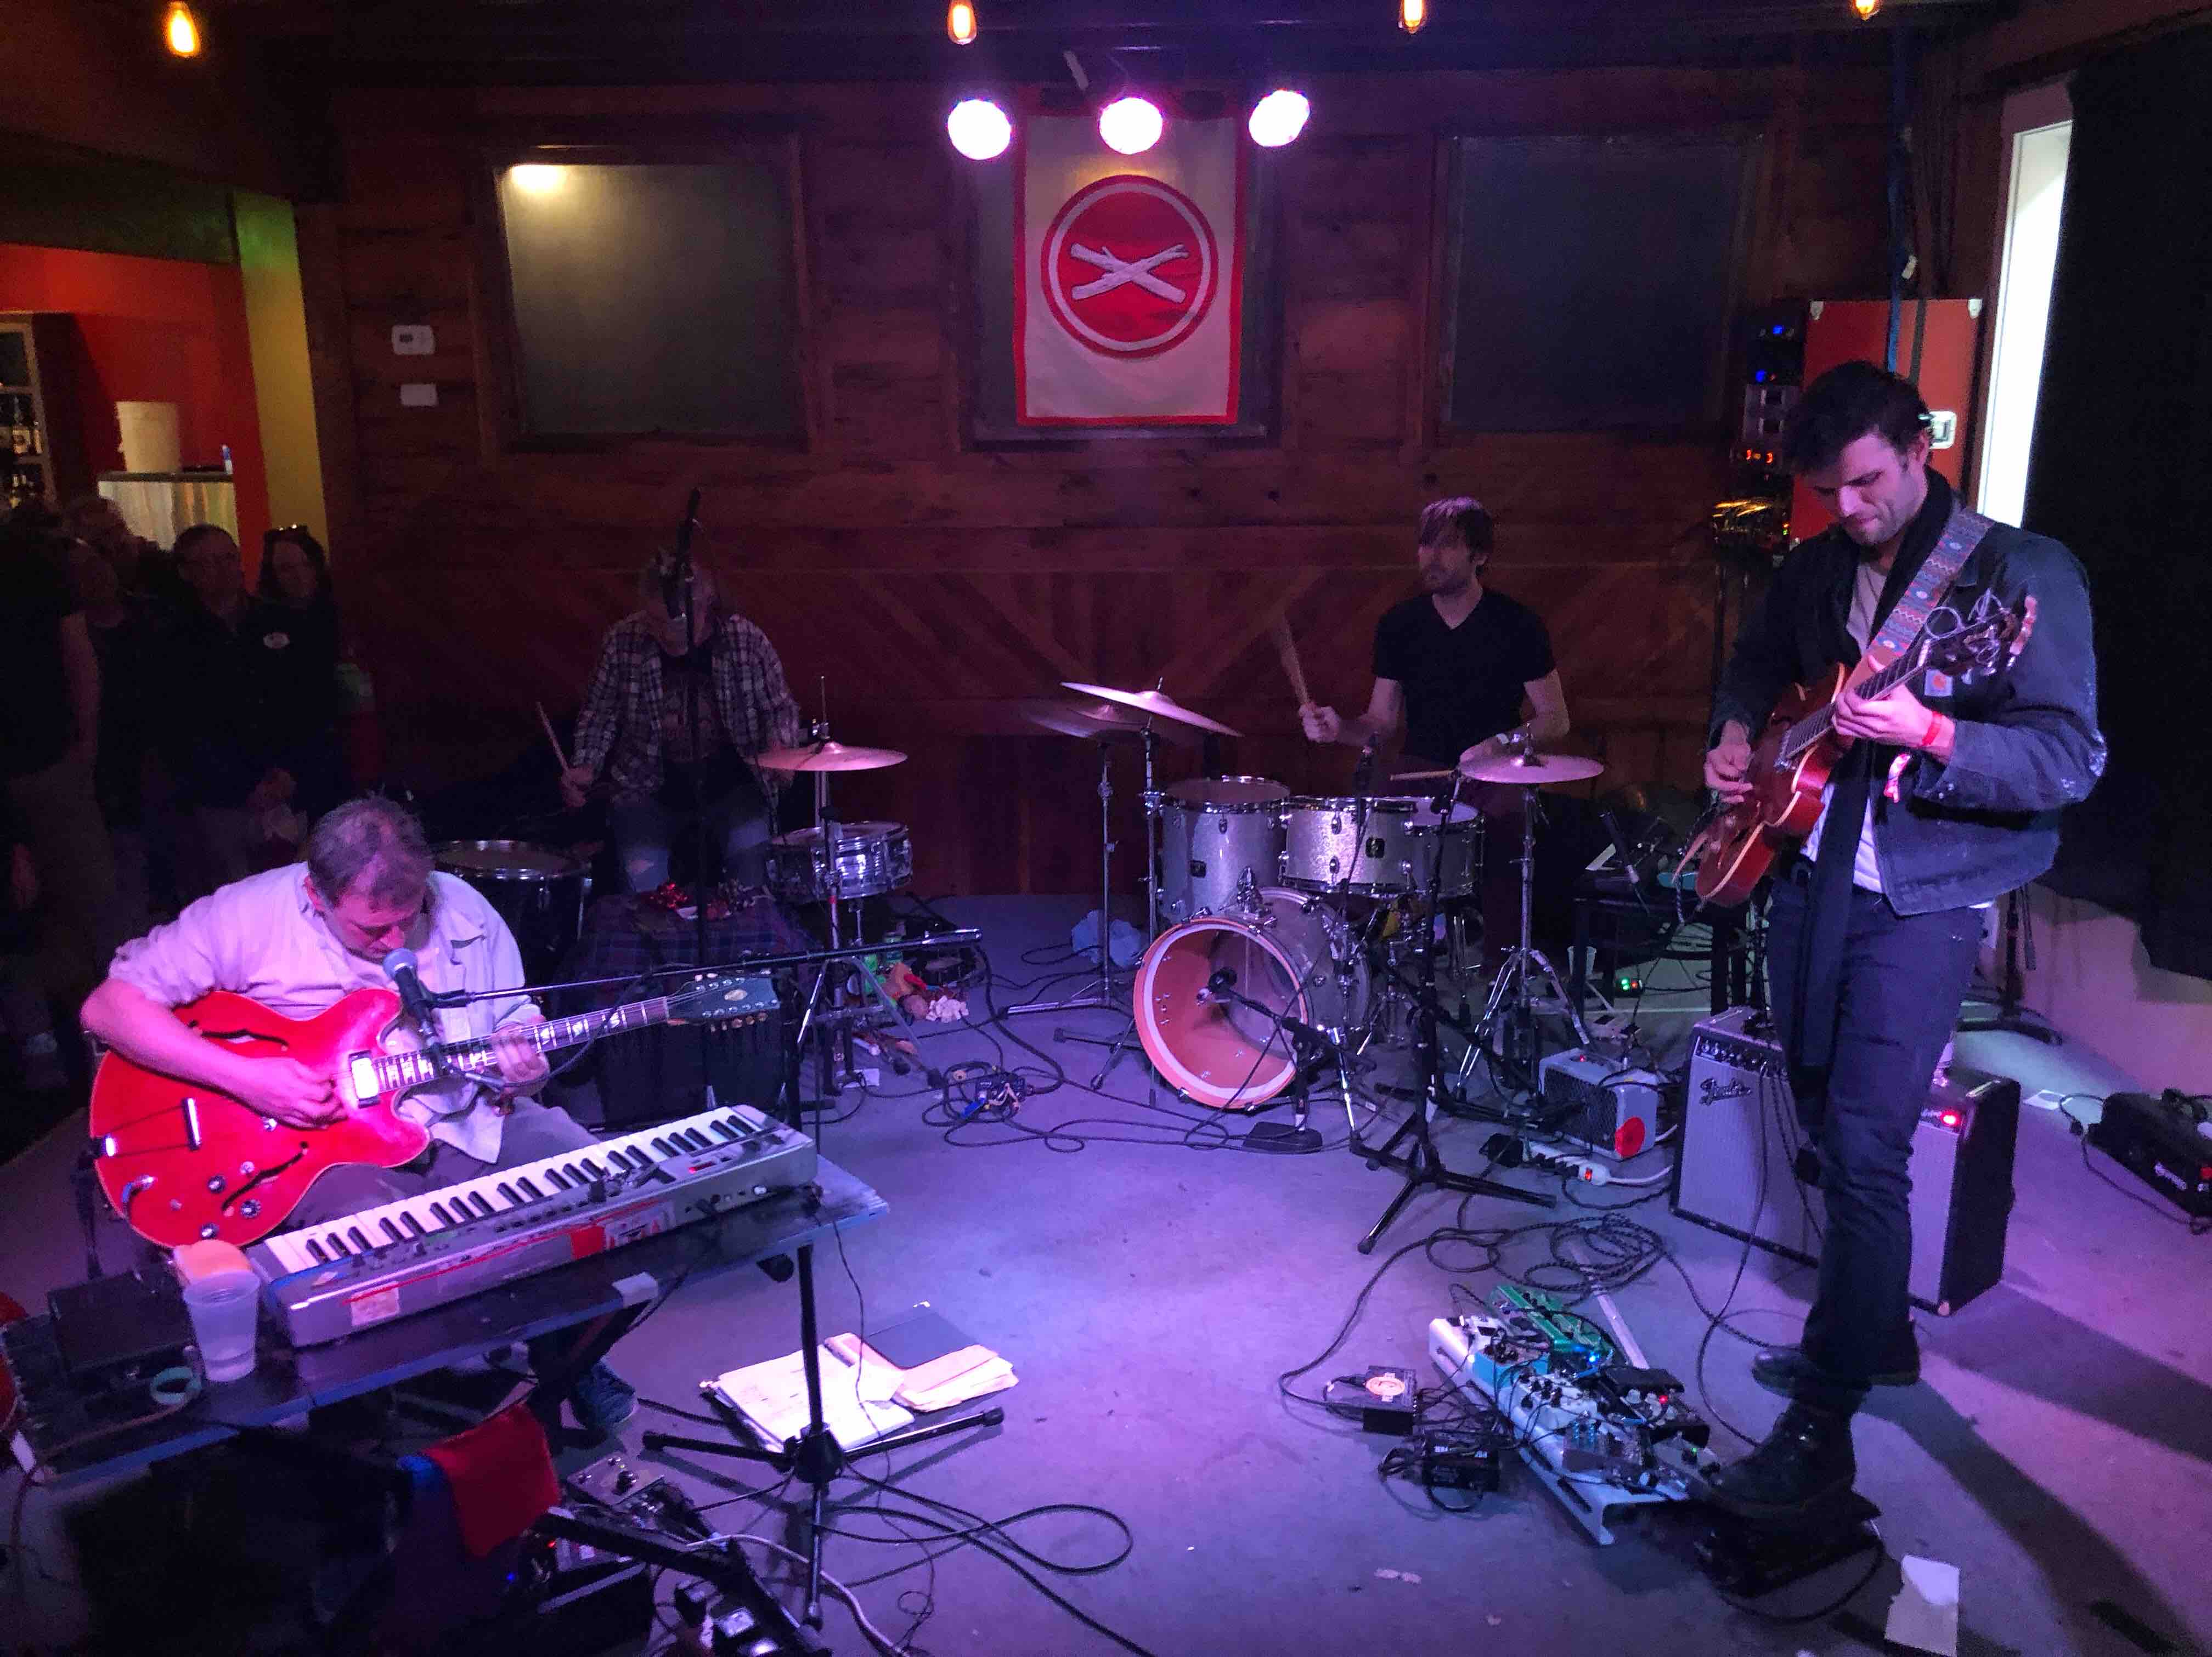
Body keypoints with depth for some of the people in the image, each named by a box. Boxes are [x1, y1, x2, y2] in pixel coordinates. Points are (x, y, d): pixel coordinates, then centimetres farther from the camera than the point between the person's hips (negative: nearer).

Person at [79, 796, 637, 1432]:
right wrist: (244, 1077, -22)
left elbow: (519, 1025, 11)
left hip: (470, 1122, 4)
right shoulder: (252, 914, -12)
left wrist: (519, 1068, -15)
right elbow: (108, 1005, -12)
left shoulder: (463, 910, 0)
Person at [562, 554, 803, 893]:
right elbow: (601, 713, 6)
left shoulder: (746, 640, -10)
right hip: (647, 782, 1)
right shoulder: (623, 640, -7)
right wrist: (586, 767, -10)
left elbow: (780, 708, 3)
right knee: (641, 875, -20)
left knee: (750, 850, -23)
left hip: (729, 779, 0)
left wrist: (779, 748, -17)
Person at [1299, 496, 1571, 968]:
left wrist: (1501, 743, -16)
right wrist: (1339, 728, -11)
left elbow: (1555, 719, 1)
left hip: (1492, 790, -3)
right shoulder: (1399, 624, 6)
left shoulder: (1517, 625, -3)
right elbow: (1381, 722, 9)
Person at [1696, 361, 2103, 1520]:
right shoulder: (1816, 569, 9)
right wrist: (1736, 736, 5)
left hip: (1924, 895, -7)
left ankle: (1822, 1428, -3)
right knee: (1826, 1127, 15)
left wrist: (1930, 734, -31)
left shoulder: (2023, 573, -10)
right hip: (1810, 872, 7)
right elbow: (1756, 666, 26)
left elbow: (2071, 758, -15)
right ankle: (1874, 1332, 36)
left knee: (1864, 1148, -11)